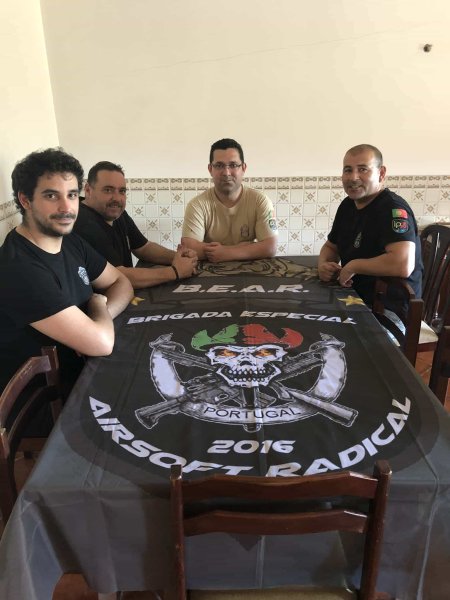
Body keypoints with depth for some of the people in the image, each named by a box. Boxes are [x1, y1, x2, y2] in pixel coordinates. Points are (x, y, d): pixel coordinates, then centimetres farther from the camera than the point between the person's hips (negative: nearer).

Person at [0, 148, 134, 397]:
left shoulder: (71, 242, -1)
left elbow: (121, 283, 6)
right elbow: (101, 343, -30)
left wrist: (96, 320, -15)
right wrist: (98, 305, -8)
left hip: (82, 372, 7)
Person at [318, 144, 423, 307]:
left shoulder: (393, 208, -20)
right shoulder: (347, 204, 6)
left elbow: (403, 265, -35)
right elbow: (331, 247, 19)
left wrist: (353, 266, -20)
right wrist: (323, 265, -4)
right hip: (357, 300, 8)